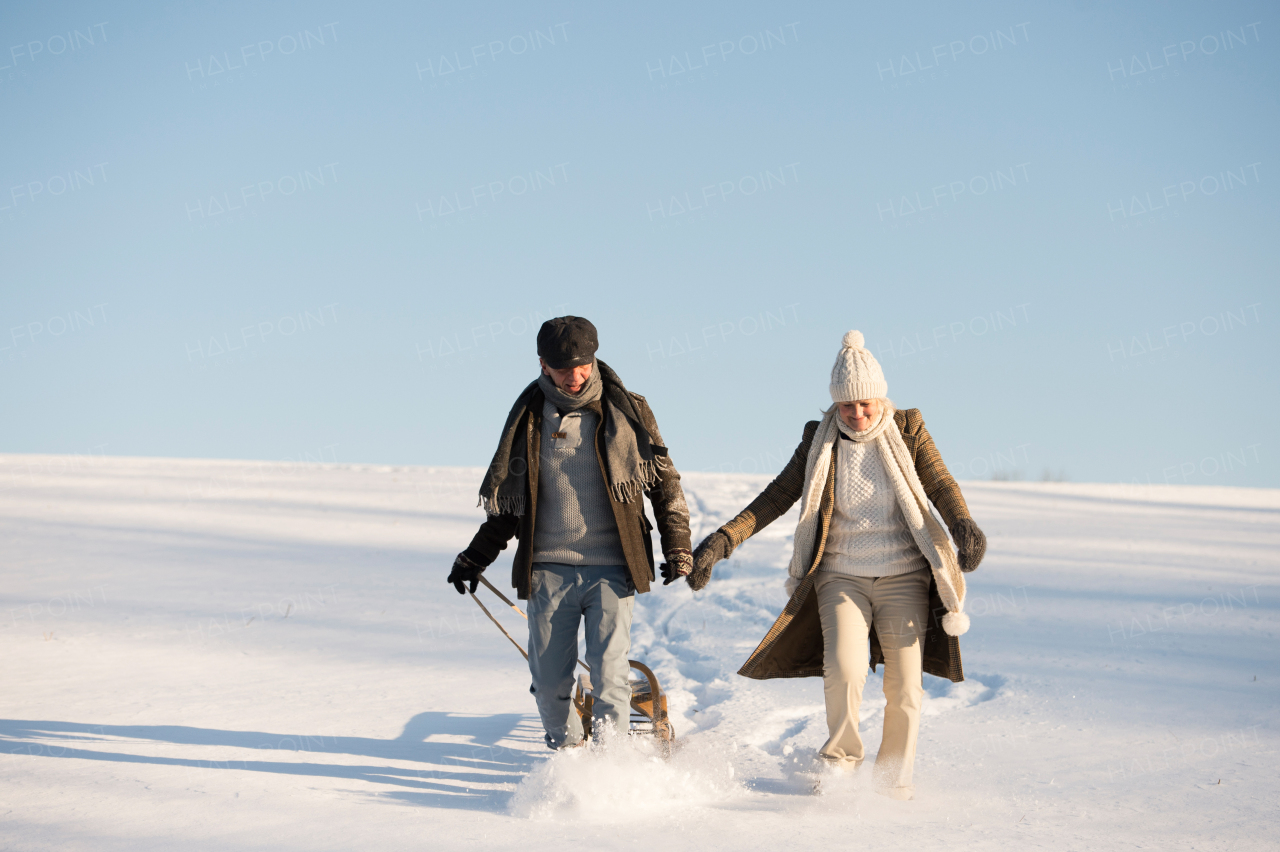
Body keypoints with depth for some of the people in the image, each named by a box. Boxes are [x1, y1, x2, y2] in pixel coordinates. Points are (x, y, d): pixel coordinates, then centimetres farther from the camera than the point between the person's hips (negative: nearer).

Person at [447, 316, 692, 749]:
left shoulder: (626, 411, 2)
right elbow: (510, 501, 19)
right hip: (548, 570, 2)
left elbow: (665, 484, 9)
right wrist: (476, 557, 16)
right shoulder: (530, 417, 8)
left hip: (611, 568, -2)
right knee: (549, 681, 4)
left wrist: (678, 548, 0)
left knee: (608, 674, -11)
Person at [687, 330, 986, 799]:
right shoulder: (820, 440, 2)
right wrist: (724, 539, -13)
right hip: (842, 576, 0)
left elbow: (940, 485, -5)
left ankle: (895, 775, 17)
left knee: (904, 683, -5)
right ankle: (842, 753, 4)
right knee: (843, 669, -21)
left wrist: (963, 527, -26)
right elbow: (778, 495, -1)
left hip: (903, 578, 0)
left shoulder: (907, 430, 1)